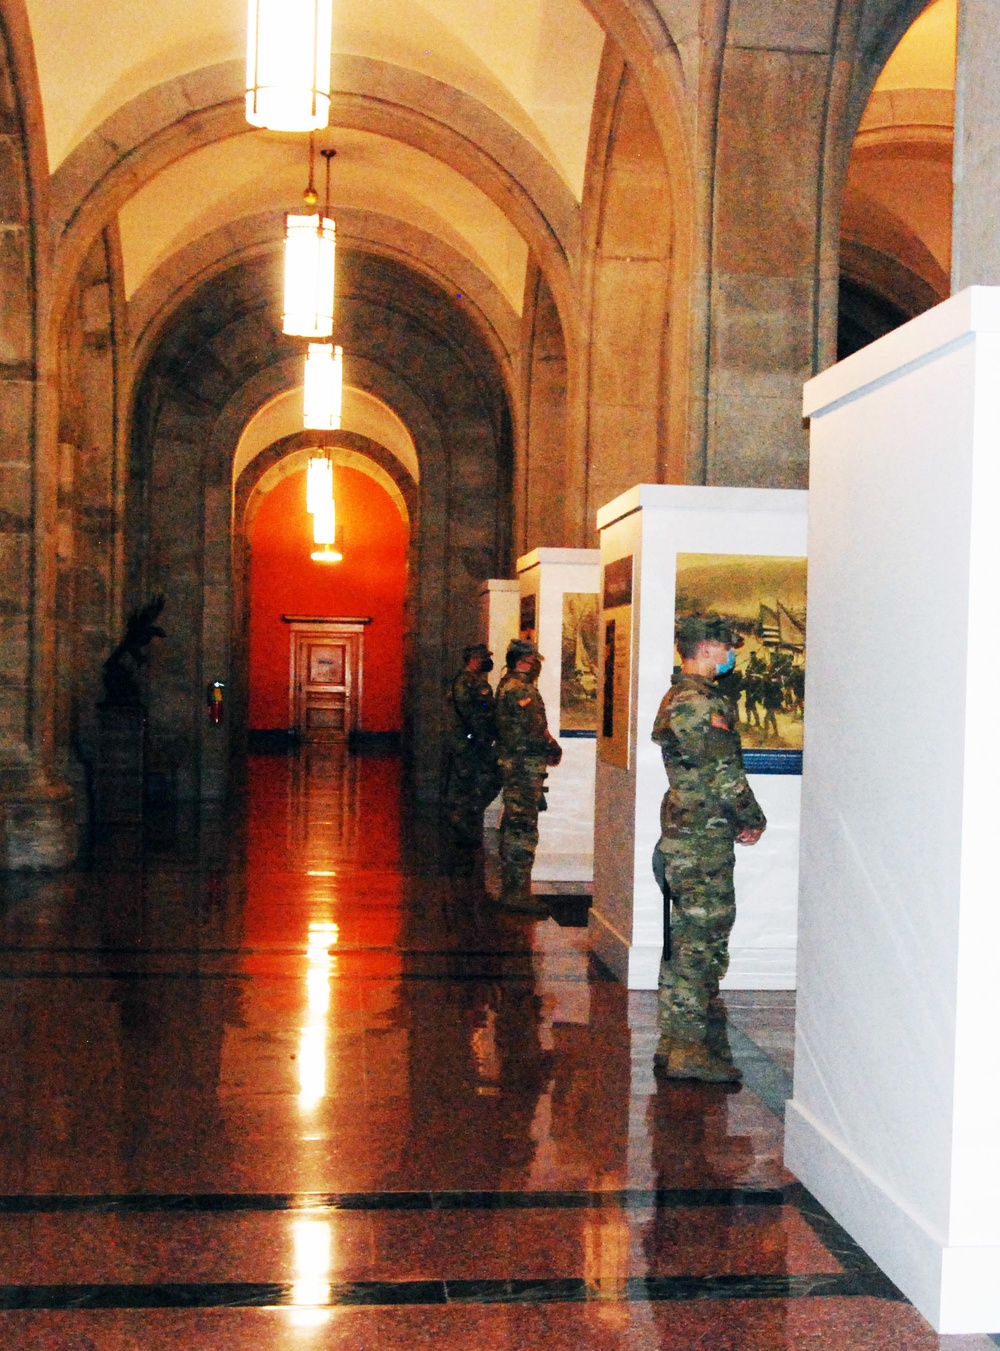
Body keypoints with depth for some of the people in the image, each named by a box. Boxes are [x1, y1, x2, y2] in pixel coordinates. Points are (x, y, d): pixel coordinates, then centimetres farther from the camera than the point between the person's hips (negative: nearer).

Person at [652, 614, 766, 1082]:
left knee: (685, 940, 15)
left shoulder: (678, 698, 17)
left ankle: (674, 1040, 23)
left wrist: (736, 820, 12)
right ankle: (689, 1049, 1)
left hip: (683, 837, 11)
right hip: (703, 845, -11)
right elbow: (726, 773, -19)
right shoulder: (700, 703, -17)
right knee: (701, 941, -5)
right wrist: (754, 821, -3)